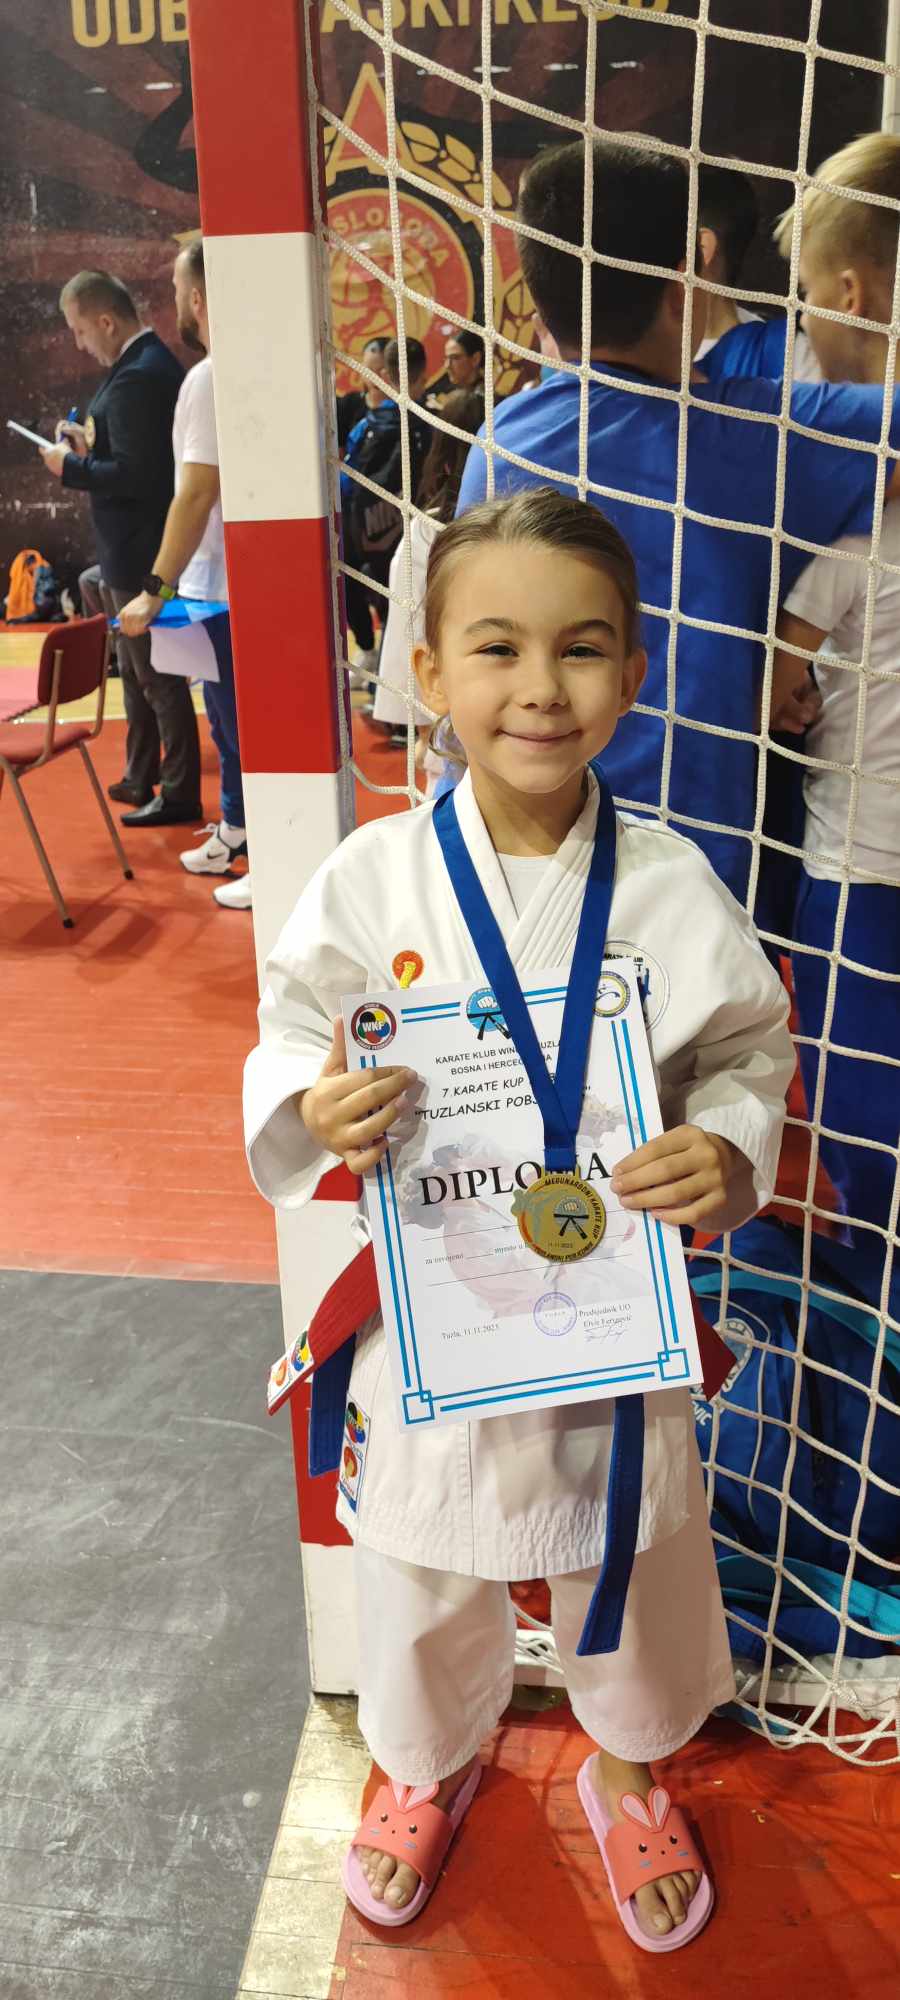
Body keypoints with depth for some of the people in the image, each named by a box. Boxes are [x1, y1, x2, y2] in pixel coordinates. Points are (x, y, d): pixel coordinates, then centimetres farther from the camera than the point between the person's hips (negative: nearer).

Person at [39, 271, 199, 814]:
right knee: (138, 670, 19)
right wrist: (91, 445, 7)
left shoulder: (136, 376, -20)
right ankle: (141, 778, 31)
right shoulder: (152, 362, 11)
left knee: (158, 675, -1)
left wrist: (71, 465, -13)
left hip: (140, 553, -10)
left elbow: (133, 474, -26)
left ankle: (181, 795, 8)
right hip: (140, 547, 10)